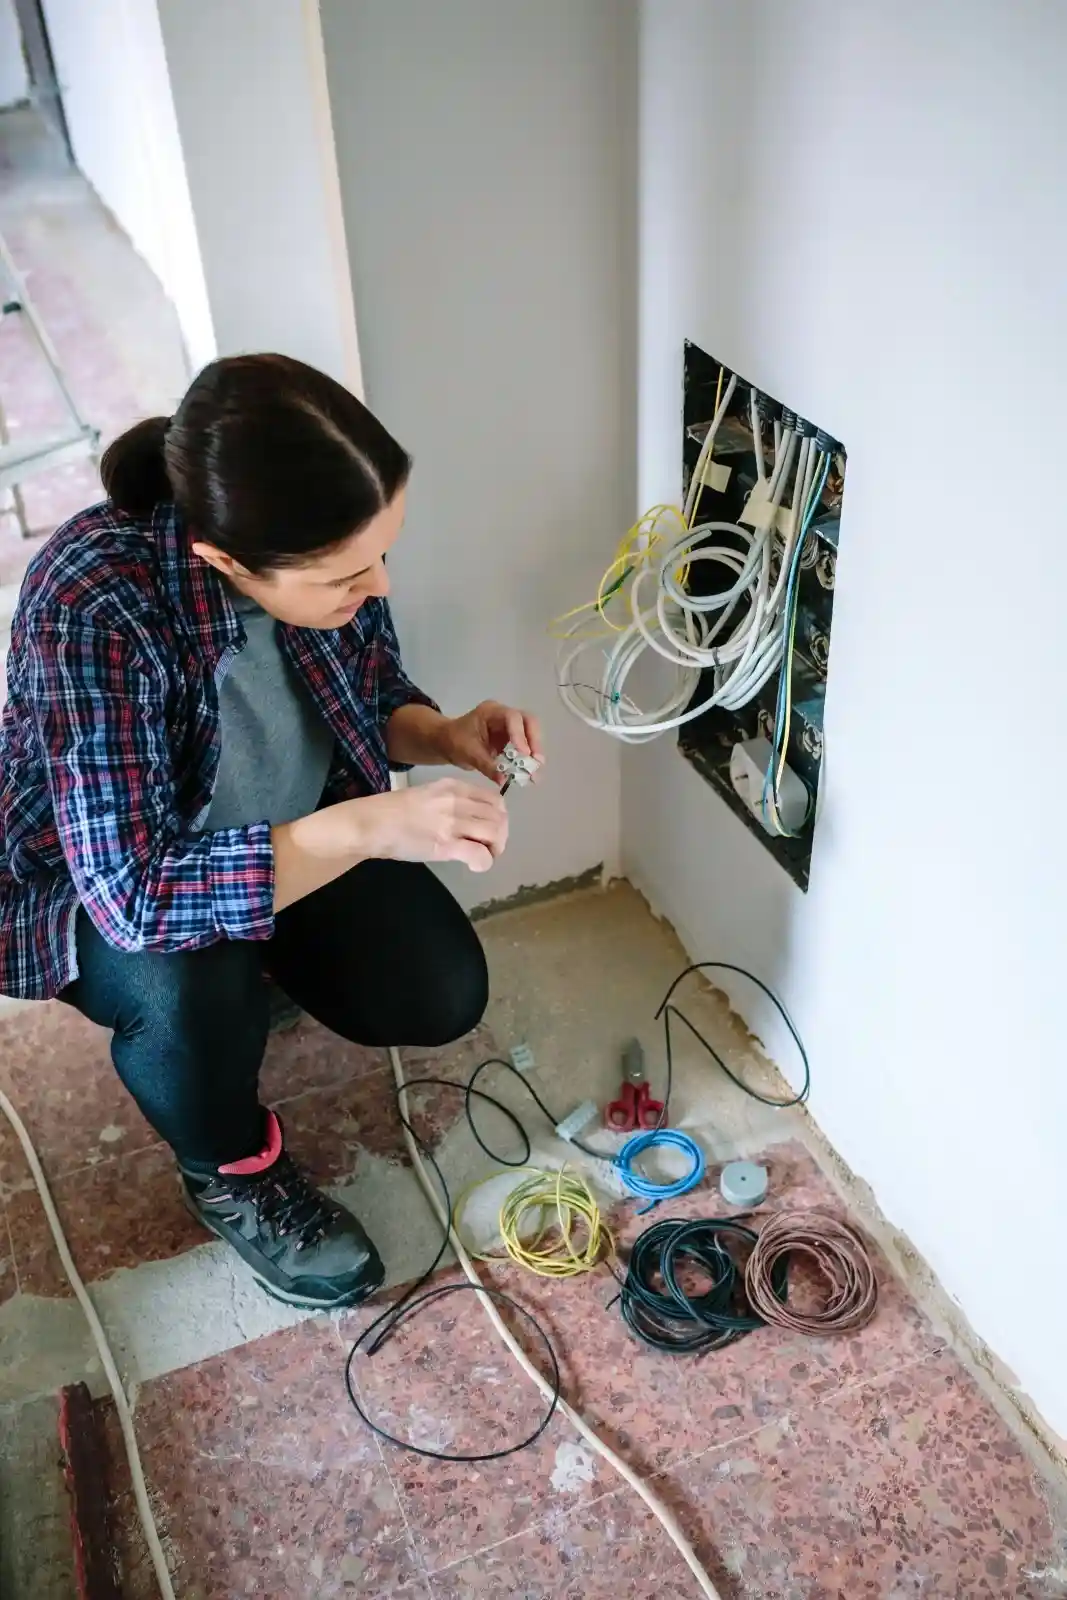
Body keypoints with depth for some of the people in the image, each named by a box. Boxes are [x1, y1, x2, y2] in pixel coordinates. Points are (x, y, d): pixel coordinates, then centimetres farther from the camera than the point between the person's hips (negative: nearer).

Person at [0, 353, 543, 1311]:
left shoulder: (326, 554, -22)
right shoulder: (93, 608, -39)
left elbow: (374, 694, -2)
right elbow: (136, 895, -41)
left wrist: (444, 735, -23)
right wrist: (368, 828, -47)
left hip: (295, 829, 5)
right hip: (97, 882, -4)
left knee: (443, 996, -8)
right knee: (191, 992, -35)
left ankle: (264, 959, 22)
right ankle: (233, 1176, 0)